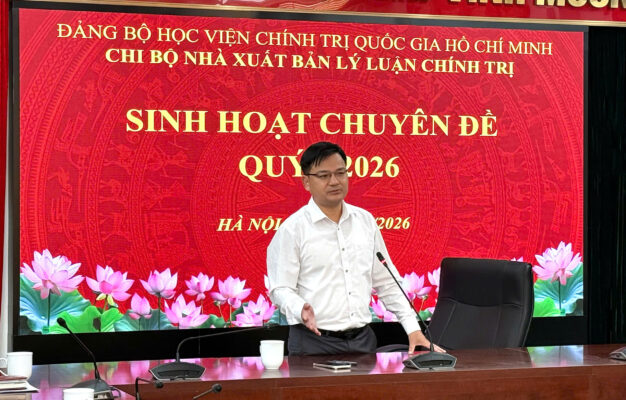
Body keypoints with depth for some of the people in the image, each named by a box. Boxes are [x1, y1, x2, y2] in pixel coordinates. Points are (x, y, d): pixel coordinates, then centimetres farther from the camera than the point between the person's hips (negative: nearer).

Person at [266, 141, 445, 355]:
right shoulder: (292, 229, -6)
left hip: (362, 338, 5)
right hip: (314, 340, -5)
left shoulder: (365, 221, 10)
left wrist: (413, 329, 6)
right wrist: (301, 310, -29)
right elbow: (280, 288, -9)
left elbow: (386, 282, 13)